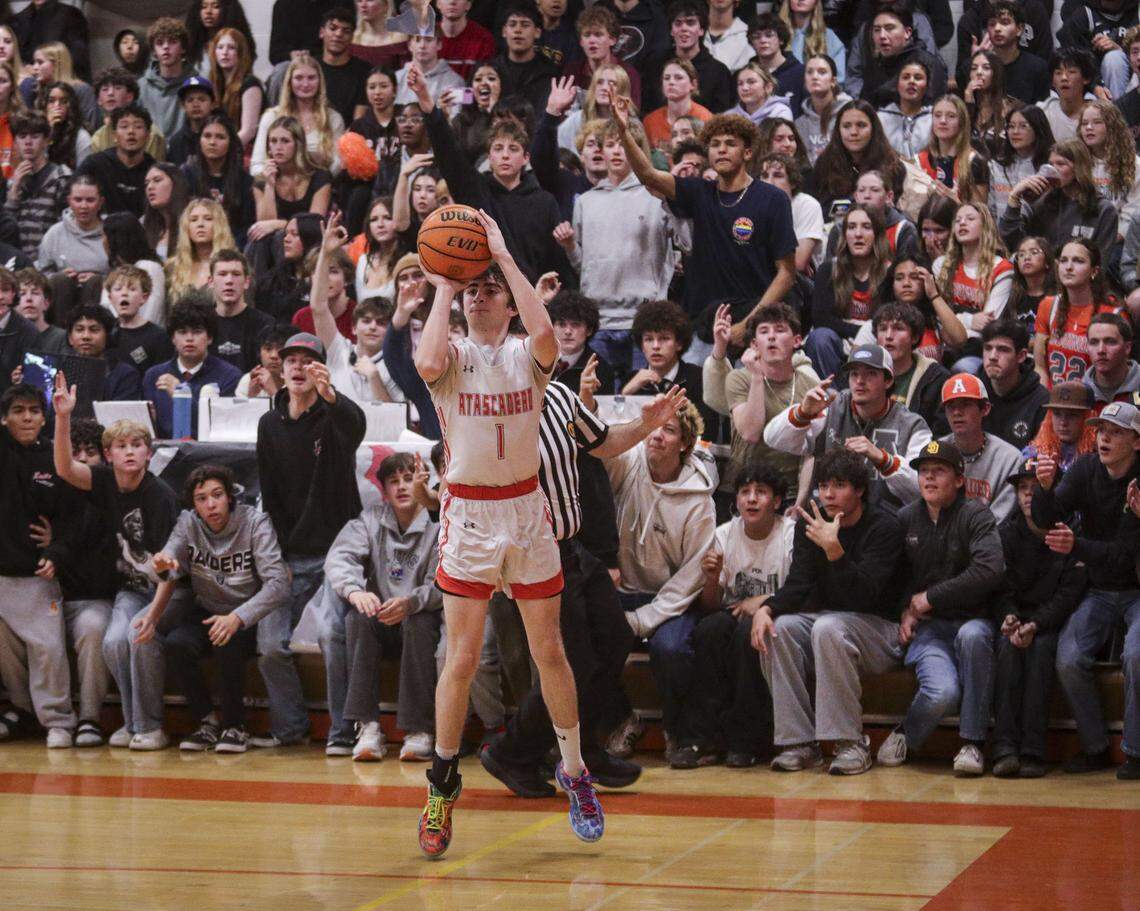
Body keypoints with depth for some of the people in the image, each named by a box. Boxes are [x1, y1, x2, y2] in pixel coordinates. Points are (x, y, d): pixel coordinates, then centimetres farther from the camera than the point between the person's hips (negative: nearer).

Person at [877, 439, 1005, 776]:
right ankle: (905, 735, 5)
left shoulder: (974, 515, -3)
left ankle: (972, 743, -26)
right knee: (943, 692, -30)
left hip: (971, 620, -1)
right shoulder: (906, 518, 9)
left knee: (972, 635, -40)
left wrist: (931, 597, -13)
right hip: (927, 627, 1)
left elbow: (990, 571, -18)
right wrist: (906, 611, 3)